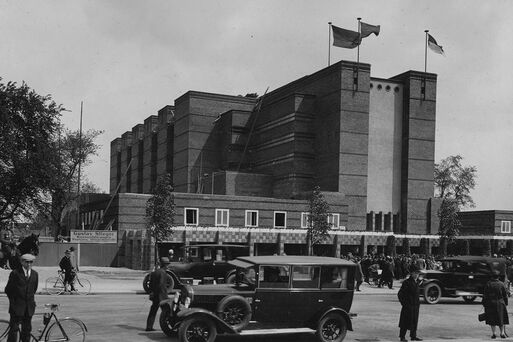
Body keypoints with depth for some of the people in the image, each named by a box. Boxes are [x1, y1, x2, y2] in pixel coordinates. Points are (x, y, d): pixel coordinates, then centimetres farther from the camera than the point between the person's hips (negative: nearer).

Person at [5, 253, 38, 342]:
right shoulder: (15, 273, -6)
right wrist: (13, 300, 2)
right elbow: (8, 289, -1)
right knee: (14, 328, -5)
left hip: (29, 306, 4)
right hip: (16, 305, -4)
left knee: (27, 329, 8)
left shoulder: (35, 274, 7)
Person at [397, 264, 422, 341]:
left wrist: (418, 303, 14)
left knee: (415, 321, 11)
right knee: (406, 321, -1)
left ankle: (413, 336, 21)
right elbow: (400, 294, -13)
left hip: (415, 306, 7)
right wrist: (404, 303, -13)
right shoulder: (407, 282, -13)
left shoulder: (416, 283, 11)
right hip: (408, 305, -7)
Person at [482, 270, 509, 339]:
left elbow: (485, 295, -4)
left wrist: (484, 304, 2)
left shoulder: (488, 284, -5)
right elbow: (505, 295, 2)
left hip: (490, 304, 0)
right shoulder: (501, 284, -3)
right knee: (501, 318, 11)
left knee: (492, 319, 7)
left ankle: (493, 333, 4)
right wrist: (505, 303, 12)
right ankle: (502, 332, 4)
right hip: (500, 304, 0)